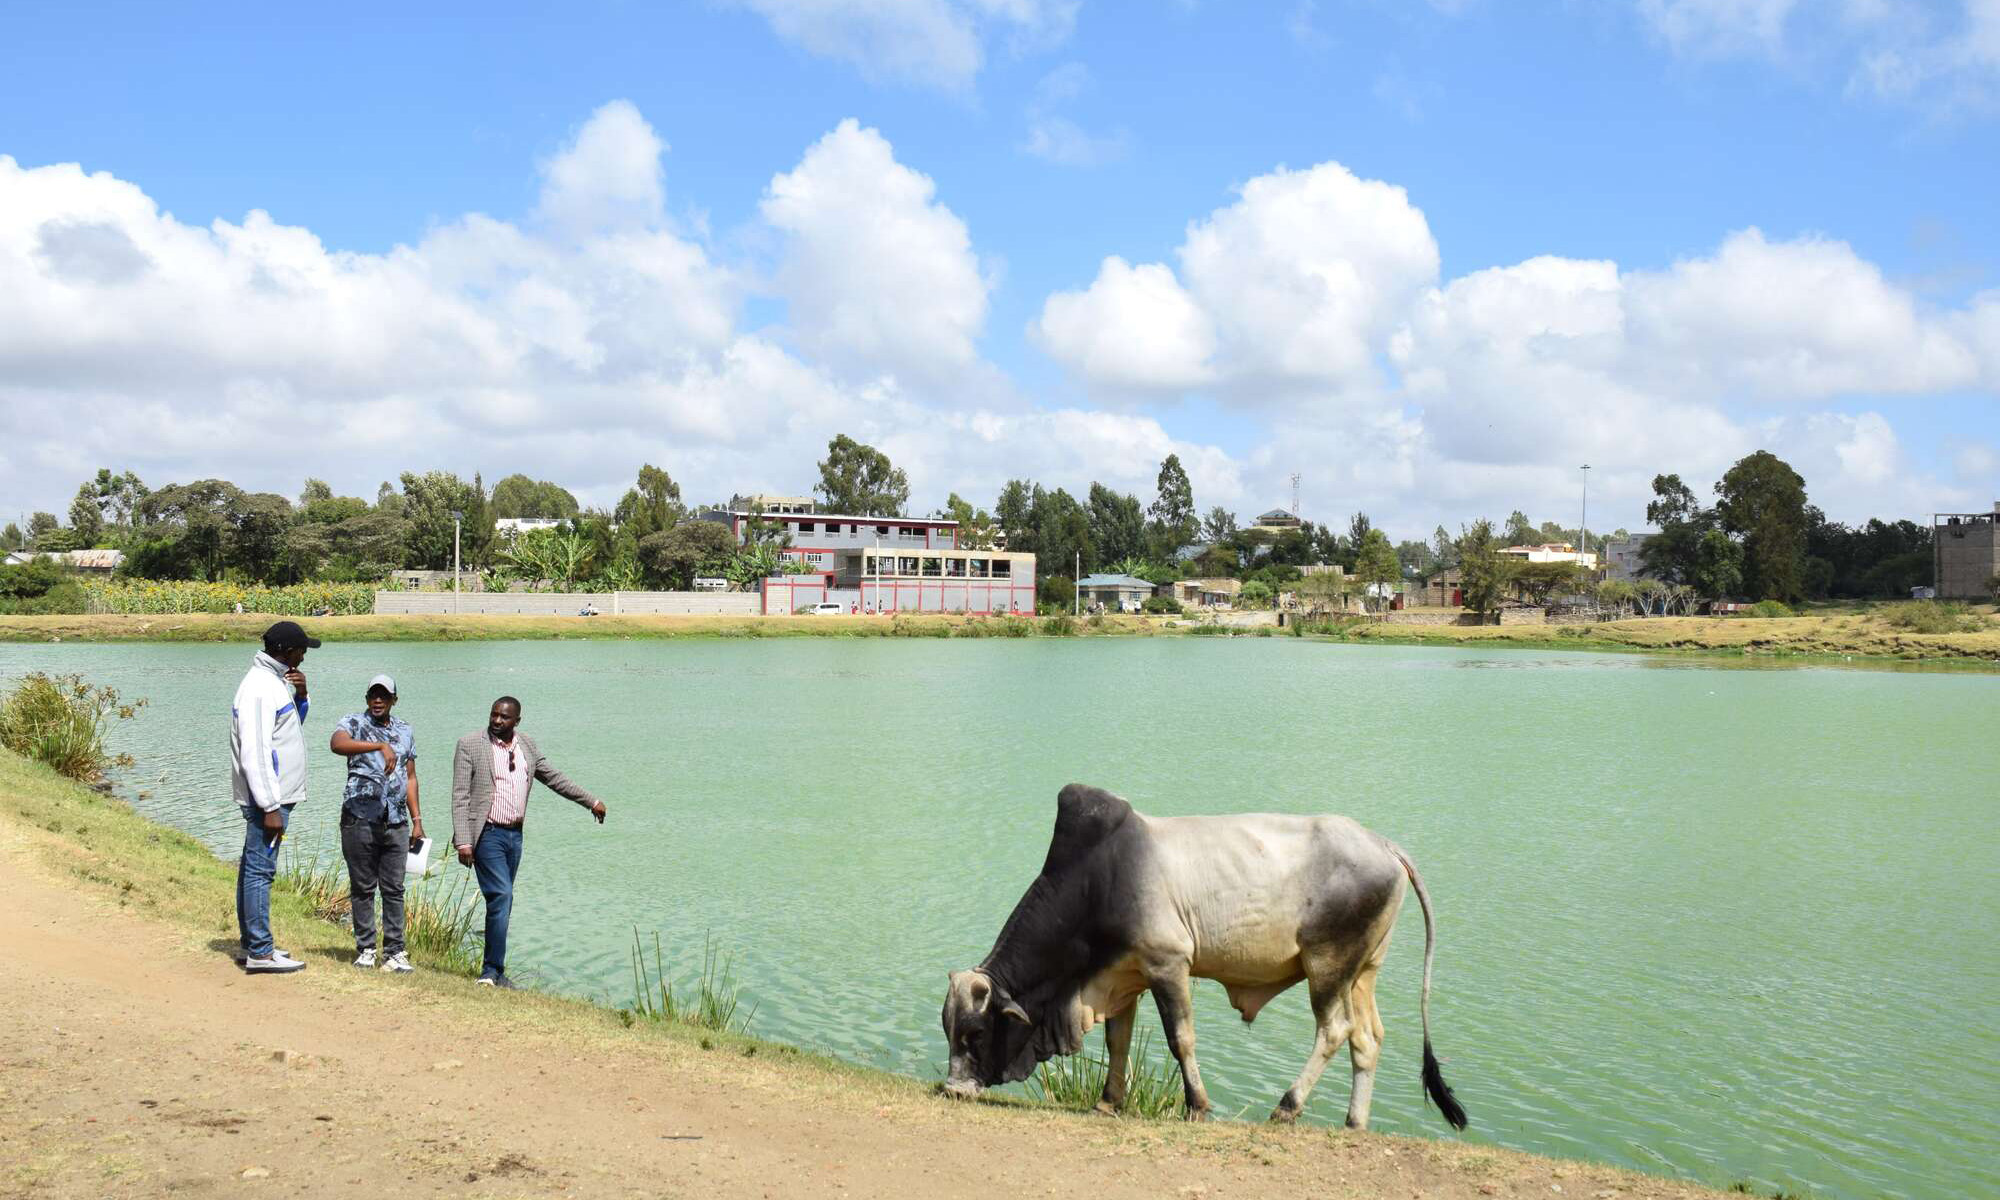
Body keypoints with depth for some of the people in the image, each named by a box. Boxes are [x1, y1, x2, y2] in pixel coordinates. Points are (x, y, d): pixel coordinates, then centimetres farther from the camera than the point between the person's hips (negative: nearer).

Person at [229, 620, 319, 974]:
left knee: (253, 867, 14)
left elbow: (293, 724, 25)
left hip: (272, 796, 11)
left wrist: (300, 696, 5)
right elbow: (254, 754, -22)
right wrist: (270, 808, -23)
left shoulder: (275, 680, 14)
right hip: (268, 798, -11)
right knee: (260, 869, -8)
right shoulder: (259, 689, -17)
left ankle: (252, 945, 22)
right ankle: (260, 953, -6)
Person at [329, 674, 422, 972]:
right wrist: (381, 746, -37)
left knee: (394, 889, 4)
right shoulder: (353, 723, -1)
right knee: (362, 888, 3)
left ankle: (394, 951, 8)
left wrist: (417, 821, 12)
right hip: (360, 820, -4)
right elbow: (337, 744, -26)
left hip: (396, 822, 4)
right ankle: (365, 949, 12)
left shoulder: (405, 731, 14)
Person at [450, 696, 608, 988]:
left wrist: (591, 801, 24)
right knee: (501, 897, -15)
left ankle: (492, 972, 16)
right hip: (486, 834, -6)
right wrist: (463, 842, -17)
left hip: (515, 834, 6)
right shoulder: (470, 745, -6)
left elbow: (554, 777, 22)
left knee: (502, 902, 9)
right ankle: (493, 972, -9)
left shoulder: (526, 745, 10)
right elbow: (460, 797, -10)